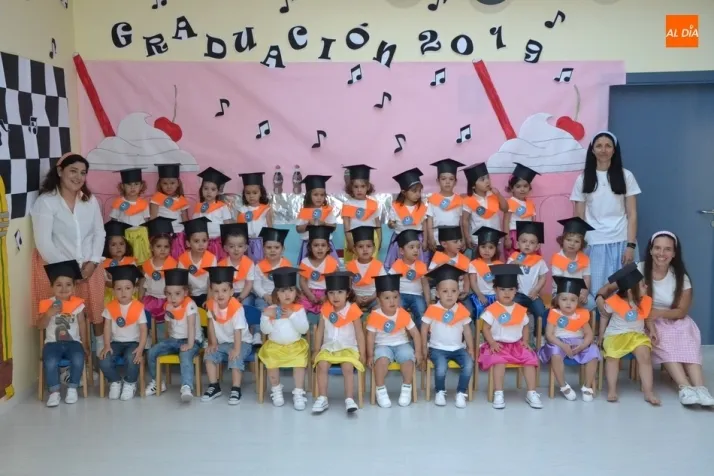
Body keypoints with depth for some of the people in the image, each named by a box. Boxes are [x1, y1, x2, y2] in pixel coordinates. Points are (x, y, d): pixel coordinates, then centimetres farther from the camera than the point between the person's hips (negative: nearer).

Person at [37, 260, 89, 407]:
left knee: (78, 360, -30)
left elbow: (82, 324, 8)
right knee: (50, 362, -31)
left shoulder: (77, 303, 3)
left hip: (73, 342, 0)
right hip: (53, 342, 0)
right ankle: (54, 392, -14)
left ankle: (72, 388, -9)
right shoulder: (46, 303, 2)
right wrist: (48, 314, -20)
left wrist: (84, 344, 8)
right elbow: (40, 326, -1)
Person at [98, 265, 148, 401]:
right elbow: (107, 327, 0)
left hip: (133, 342, -2)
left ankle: (130, 384, -2)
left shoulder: (138, 307, -9)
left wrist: (140, 349, -20)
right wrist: (107, 345, -11)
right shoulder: (110, 306, -2)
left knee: (132, 359, -33)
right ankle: (115, 382, 8)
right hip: (116, 342, 3)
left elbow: (143, 330, -9)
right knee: (104, 361, -23)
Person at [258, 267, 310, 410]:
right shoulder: (270, 309, -1)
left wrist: (292, 316, -20)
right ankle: (276, 391, 5)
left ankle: (299, 393, -7)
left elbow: (304, 329, -11)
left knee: (300, 363, -22)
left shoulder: (299, 309, -2)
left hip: (296, 346, 0)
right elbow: (265, 330, -4)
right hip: (274, 346, 1)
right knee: (272, 364, -20)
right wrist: (265, 316, -20)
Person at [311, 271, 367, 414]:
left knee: (348, 368, -29)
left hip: (348, 347, -3)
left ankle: (349, 399, -21)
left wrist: (362, 353, -5)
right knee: (321, 365, -23)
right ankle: (322, 399, -14)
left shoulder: (353, 310, -8)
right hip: (328, 347, 3)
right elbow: (320, 330, 8)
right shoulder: (325, 309, 1)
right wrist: (316, 350, 8)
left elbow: (359, 333, -4)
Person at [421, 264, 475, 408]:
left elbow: (467, 331, 9)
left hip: (458, 348, 3)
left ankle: (461, 393, -5)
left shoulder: (462, 310, 0)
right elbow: (424, 330, 1)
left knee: (469, 364, -24)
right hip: (438, 348, -3)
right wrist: (425, 349, 2)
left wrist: (470, 350, 8)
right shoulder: (432, 310, -8)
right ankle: (440, 392, -1)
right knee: (441, 367, -30)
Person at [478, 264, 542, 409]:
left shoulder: (521, 310, 8)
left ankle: (531, 393, -6)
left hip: (517, 345, 4)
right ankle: (498, 394, -25)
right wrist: (492, 343, -17)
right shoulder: (492, 310, -6)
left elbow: (525, 327, 17)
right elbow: (486, 328, -4)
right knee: (499, 361, -33)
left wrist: (525, 341, 1)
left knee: (530, 359, -18)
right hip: (498, 345, -4)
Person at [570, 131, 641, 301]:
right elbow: (579, 217, 6)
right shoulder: (583, 179, 5)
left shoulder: (626, 176, 3)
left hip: (621, 242, 0)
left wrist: (631, 245, -7)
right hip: (594, 243, 0)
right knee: (596, 291, -1)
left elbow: (632, 214, 1)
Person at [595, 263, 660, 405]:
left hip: (637, 335, 2)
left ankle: (648, 392, -19)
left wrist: (652, 330, -4)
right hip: (615, 335, -2)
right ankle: (612, 390, -15)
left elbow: (648, 318, 14)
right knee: (612, 356, -26)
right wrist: (602, 334, 6)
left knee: (645, 355, -23)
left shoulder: (646, 301, -1)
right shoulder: (614, 302, -13)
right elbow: (605, 316, 4)